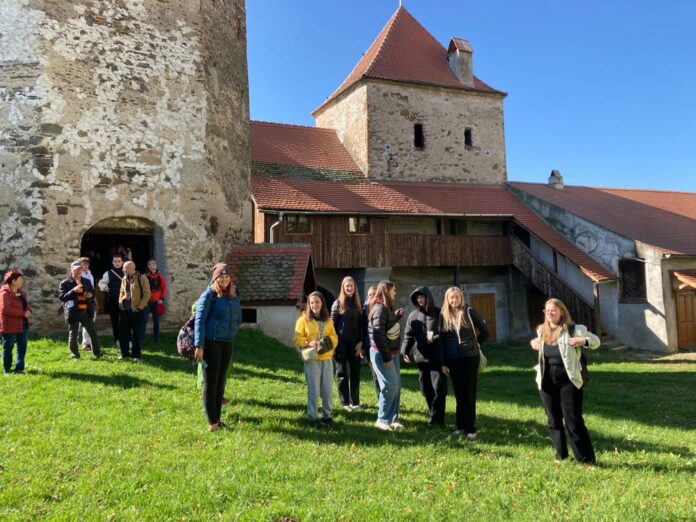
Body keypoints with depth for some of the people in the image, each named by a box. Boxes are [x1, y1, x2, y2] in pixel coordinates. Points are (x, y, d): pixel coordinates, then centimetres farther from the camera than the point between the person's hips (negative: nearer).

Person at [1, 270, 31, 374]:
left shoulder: (20, 292, 13)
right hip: (10, 326, -8)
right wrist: (23, 313, -22)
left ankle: (19, 368, 21)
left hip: (22, 324, 8)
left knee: (22, 347, 11)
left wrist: (28, 310, -6)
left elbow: (26, 304, 18)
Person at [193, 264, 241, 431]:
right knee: (210, 382, -1)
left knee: (221, 382, 12)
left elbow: (238, 319, 22)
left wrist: (231, 332, 10)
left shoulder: (234, 295, 10)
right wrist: (199, 346, -17)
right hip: (211, 343, -6)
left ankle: (217, 418, 21)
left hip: (228, 344, 6)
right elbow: (199, 320, -12)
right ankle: (212, 422, 5)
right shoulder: (209, 295, -7)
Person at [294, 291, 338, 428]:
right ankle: (312, 417, 11)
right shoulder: (303, 319, -2)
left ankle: (327, 415, 21)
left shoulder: (328, 320, 11)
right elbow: (297, 339, -4)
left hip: (326, 359, 4)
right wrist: (309, 343, -20)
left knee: (328, 389, 7)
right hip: (311, 359, -4)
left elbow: (334, 337, 11)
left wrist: (328, 341, -10)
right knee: (313, 389, -1)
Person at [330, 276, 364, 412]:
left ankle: (355, 402, 15)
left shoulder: (358, 304, 9)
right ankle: (345, 402, 11)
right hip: (341, 342, -3)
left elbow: (361, 324, 8)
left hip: (354, 343, 3)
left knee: (355, 373, 6)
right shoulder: (338, 303, -1)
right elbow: (332, 324, -3)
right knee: (342, 373, 4)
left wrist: (361, 342, -1)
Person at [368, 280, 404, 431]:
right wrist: (386, 357, -20)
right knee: (390, 385, -8)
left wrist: (397, 316, 12)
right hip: (381, 352, -9)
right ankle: (382, 420, 3)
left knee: (396, 385, 9)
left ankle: (393, 418, 18)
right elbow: (378, 334, -21)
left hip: (391, 351, 9)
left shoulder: (387, 307, 14)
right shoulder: (380, 308, -16)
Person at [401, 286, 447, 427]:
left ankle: (437, 417, 5)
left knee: (439, 387, -5)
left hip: (437, 357, -4)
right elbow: (408, 335, 11)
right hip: (421, 357, 4)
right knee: (426, 389, 8)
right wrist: (405, 351, 0)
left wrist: (435, 338, -17)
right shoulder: (413, 315, 11)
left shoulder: (439, 313, 0)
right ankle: (435, 416, 20)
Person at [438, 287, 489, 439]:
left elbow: (485, 331, 0)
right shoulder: (444, 315, 4)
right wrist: (443, 362, 5)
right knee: (458, 393, 9)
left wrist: (474, 343, 3)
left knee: (469, 393, 0)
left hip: (470, 357, -3)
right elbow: (442, 340, 7)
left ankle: (471, 428, 6)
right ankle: (461, 425, 19)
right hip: (453, 359, 3)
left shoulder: (469, 312, -6)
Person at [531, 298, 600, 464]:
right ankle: (561, 456, 26)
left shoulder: (573, 330, -9)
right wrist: (534, 343, 6)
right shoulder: (541, 330, 7)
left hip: (568, 382, -5)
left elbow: (596, 341, -5)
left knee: (573, 422, -3)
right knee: (554, 422, 12)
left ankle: (587, 459, 9)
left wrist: (584, 341, -25)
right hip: (547, 383, 5)